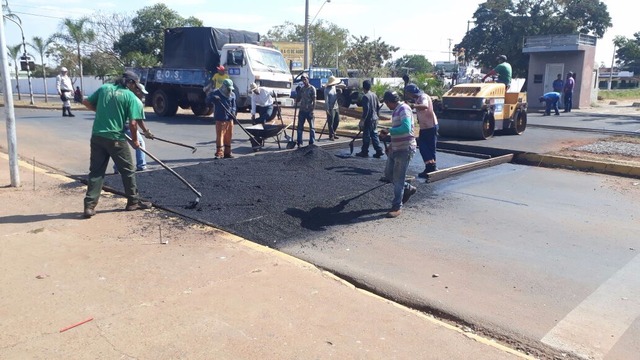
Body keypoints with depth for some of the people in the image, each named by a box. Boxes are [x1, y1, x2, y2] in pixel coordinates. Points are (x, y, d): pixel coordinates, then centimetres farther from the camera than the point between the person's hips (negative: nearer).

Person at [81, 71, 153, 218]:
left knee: (96, 171, 9)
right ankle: (133, 202, 21)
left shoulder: (104, 88, 8)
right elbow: (132, 123, -10)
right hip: (116, 139, -5)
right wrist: (135, 140, 4)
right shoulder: (131, 97, -5)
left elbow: (86, 102, 12)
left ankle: (89, 205, 5)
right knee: (127, 170, 11)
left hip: (97, 136, 5)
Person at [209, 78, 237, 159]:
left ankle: (227, 152, 19)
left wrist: (233, 112, -7)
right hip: (220, 119, -5)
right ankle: (219, 153, -5)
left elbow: (233, 105, 12)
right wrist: (214, 98, -24)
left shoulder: (232, 95, 11)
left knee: (228, 136, 9)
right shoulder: (216, 93, -1)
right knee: (220, 136, -8)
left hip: (229, 119, 5)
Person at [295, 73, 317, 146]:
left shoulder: (312, 89, -5)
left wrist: (312, 110, -17)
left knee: (311, 127, 1)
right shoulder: (301, 89, 12)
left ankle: (312, 143, 8)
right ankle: (299, 143, 13)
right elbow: (298, 99, 17)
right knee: (300, 127, 6)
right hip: (301, 110, 5)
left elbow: (314, 100, -10)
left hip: (309, 111, -5)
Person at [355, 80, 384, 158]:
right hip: (375, 119, 8)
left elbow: (366, 109, -22)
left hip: (368, 119, -8)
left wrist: (362, 120, -20)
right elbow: (378, 106, 14)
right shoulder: (374, 95, 9)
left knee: (366, 136, 1)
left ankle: (364, 152, 9)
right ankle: (379, 151, 11)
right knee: (374, 135, 13)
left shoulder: (365, 96, -16)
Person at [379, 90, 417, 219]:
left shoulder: (404, 109, -16)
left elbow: (406, 128, -31)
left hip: (405, 149, -10)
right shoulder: (397, 110, 13)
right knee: (388, 174, 15)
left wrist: (389, 131, -23)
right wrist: (391, 145, 22)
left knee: (398, 179, -4)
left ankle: (397, 207, 5)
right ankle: (408, 189, 32)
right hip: (396, 148, 10)